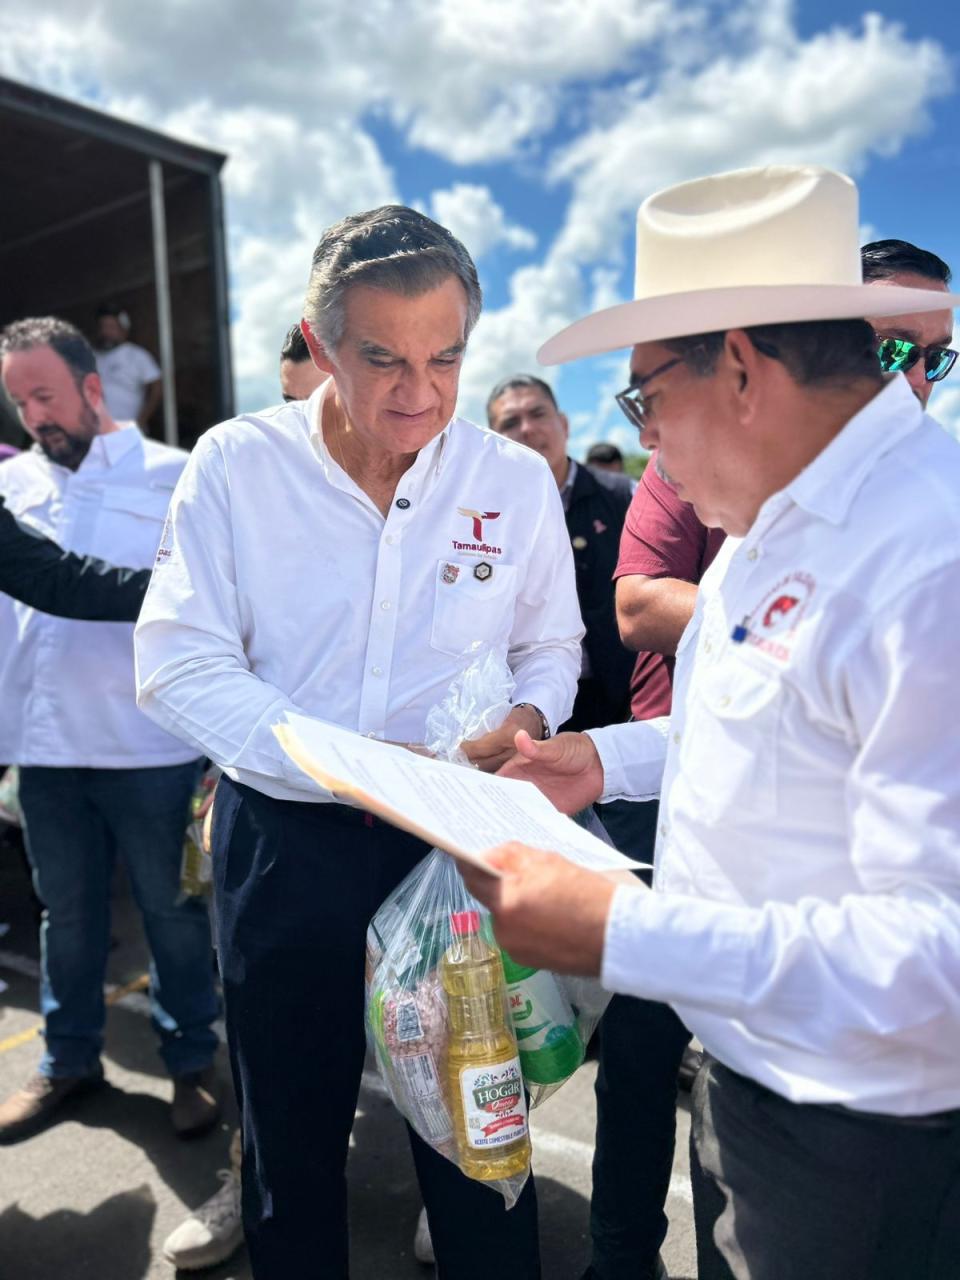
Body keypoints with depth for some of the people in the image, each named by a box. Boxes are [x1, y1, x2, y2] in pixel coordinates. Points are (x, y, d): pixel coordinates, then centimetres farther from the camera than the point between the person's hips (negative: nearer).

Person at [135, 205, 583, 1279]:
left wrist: (526, 719, -14)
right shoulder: (235, 465, -7)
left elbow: (550, 647, 8)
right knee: (290, 1132, 20)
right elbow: (179, 664, -12)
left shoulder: (516, 480, -3)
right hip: (281, 839, 0)